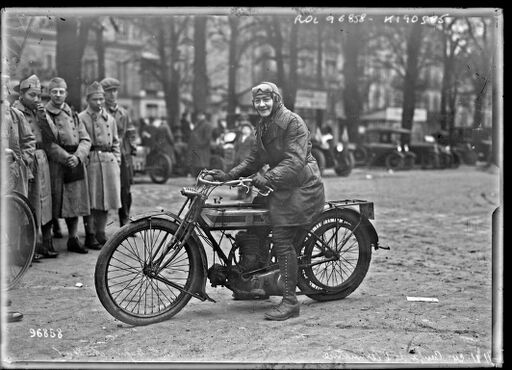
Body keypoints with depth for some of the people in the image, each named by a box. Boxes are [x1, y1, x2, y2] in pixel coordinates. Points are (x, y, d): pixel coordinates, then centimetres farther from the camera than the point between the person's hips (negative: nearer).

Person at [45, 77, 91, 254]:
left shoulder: (73, 115, 14)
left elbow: (85, 140, 7)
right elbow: (49, 143, -11)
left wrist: (77, 157, -10)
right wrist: (66, 158, -17)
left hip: (75, 164, 5)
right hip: (55, 165, -5)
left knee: (74, 203, 9)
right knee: (50, 206, -3)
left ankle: (73, 239, 18)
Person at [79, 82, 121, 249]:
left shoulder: (110, 119, 16)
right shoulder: (81, 118, 0)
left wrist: (117, 161, 13)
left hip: (109, 161, 5)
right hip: (90, 161, -5)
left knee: (106, 199, 7)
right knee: (91, 201, -3)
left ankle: (100, 234, 17)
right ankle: (90, 236, 4)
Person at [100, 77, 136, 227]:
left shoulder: (123, 113, 15)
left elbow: (130, 133, 21)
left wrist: (132, 148, 12)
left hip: (123, 157, 5)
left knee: (125, 192, 7)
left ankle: (125, 224, 17)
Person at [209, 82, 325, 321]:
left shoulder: (292, 122, -15)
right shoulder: (263, 126, 14)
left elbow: (295, 161, -24)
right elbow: (255, 158, 13)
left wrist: (268, 178, -34)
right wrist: (229, 175, 0)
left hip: (300, 187, -9)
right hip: (282, 187, 9)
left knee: (282, 239, -14)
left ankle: (290, 301, -12)